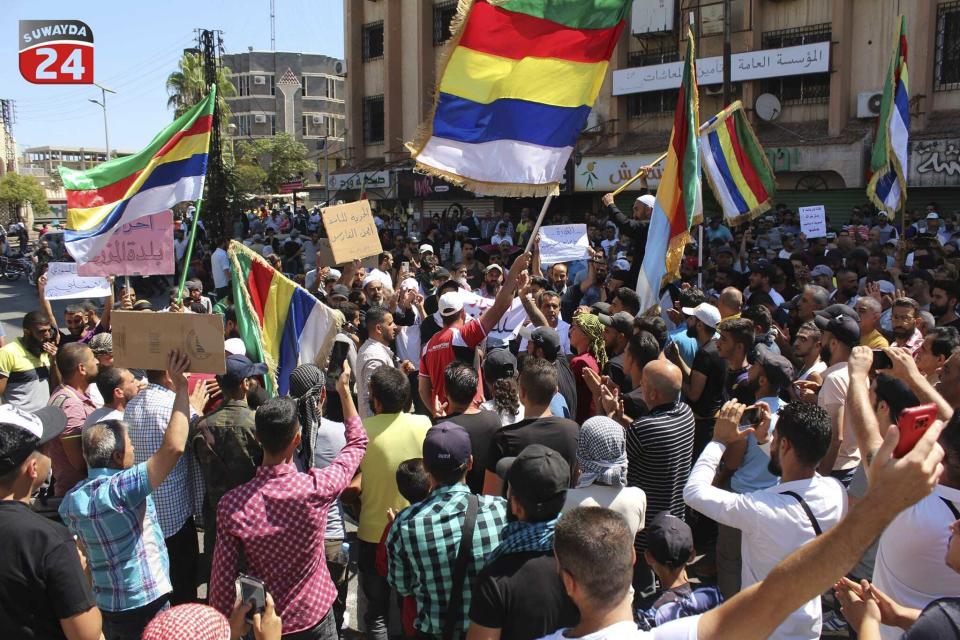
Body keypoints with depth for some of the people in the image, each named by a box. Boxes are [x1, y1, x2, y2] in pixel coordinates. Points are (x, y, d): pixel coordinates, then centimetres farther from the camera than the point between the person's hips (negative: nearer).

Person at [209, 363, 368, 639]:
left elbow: (222, 579, -14)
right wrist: (344, 389, 6)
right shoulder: (317, 489, -23)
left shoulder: (232, 505, -22)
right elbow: (357, 443, -5)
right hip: (314, 617, 0)